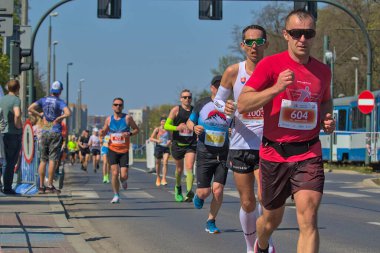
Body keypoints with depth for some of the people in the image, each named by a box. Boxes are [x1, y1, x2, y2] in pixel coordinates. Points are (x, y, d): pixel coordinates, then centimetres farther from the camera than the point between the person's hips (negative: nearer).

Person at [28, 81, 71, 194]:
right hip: (56, 133, -4)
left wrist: (40, 115, 5)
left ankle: (41, 186, 6)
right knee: (53, 159, -3)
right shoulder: (60, 102, -7)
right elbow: (68, 113, -24)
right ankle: (50, 186, -5)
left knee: (43, 160, 8)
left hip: (45, 132, 4)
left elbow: (30, 109, -4)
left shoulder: (43, 100, 5)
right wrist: (59, 118, -8)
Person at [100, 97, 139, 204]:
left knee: (124, 175, -6)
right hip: (112, 150, 1)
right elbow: (104, 132, 15)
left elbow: (136, 129, 5)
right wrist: (102, 132, -9)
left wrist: (130, 134, -16)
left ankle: (123, 181, 32)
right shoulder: (109, 119, 4)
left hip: (124, 151, -1)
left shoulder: (127, 118, -4)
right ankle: (116, 196, 4)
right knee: (115, 173, -10)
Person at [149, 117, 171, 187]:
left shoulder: (168, 130, 9)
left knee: (165, 163, -16)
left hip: (166, 147, 1)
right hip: (159, 147, -1)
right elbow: (151, 138, -1)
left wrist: (169, 142, -4)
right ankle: (158, 178, 31)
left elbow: (170, 139, 19)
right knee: (158, 163, 10)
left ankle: (164, 179, -18)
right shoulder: (157, 129, 2)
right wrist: (157, 140, -19)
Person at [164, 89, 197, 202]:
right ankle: (178, 188, 41)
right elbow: (166, 126, -7)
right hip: (178, 143, 0)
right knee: (179, 169, 14)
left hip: (191, 144, 0)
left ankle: (189, 192, -26)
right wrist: (177, 127, -24)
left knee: (189, 168, -16)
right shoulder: (176, 110, -4)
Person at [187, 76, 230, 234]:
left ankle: (211, 222, 11)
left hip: (223, 155, 1)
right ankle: (199, 196, 34)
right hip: (204, 154, -1)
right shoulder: (202, 104, 3)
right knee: (204, 192, -5)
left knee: (218, 190, -9)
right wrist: (194, 128, -8)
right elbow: (189, 121, 14)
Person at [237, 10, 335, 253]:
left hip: (309, 154, 1)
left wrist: (327, 119, 4)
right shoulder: (270, 64, -7)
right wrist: (276, 88, -25)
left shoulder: (323, 71, 6)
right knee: (272, 219, 17)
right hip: (274, 153, -1)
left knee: (308, 219, -17)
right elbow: (242, 104, -13)